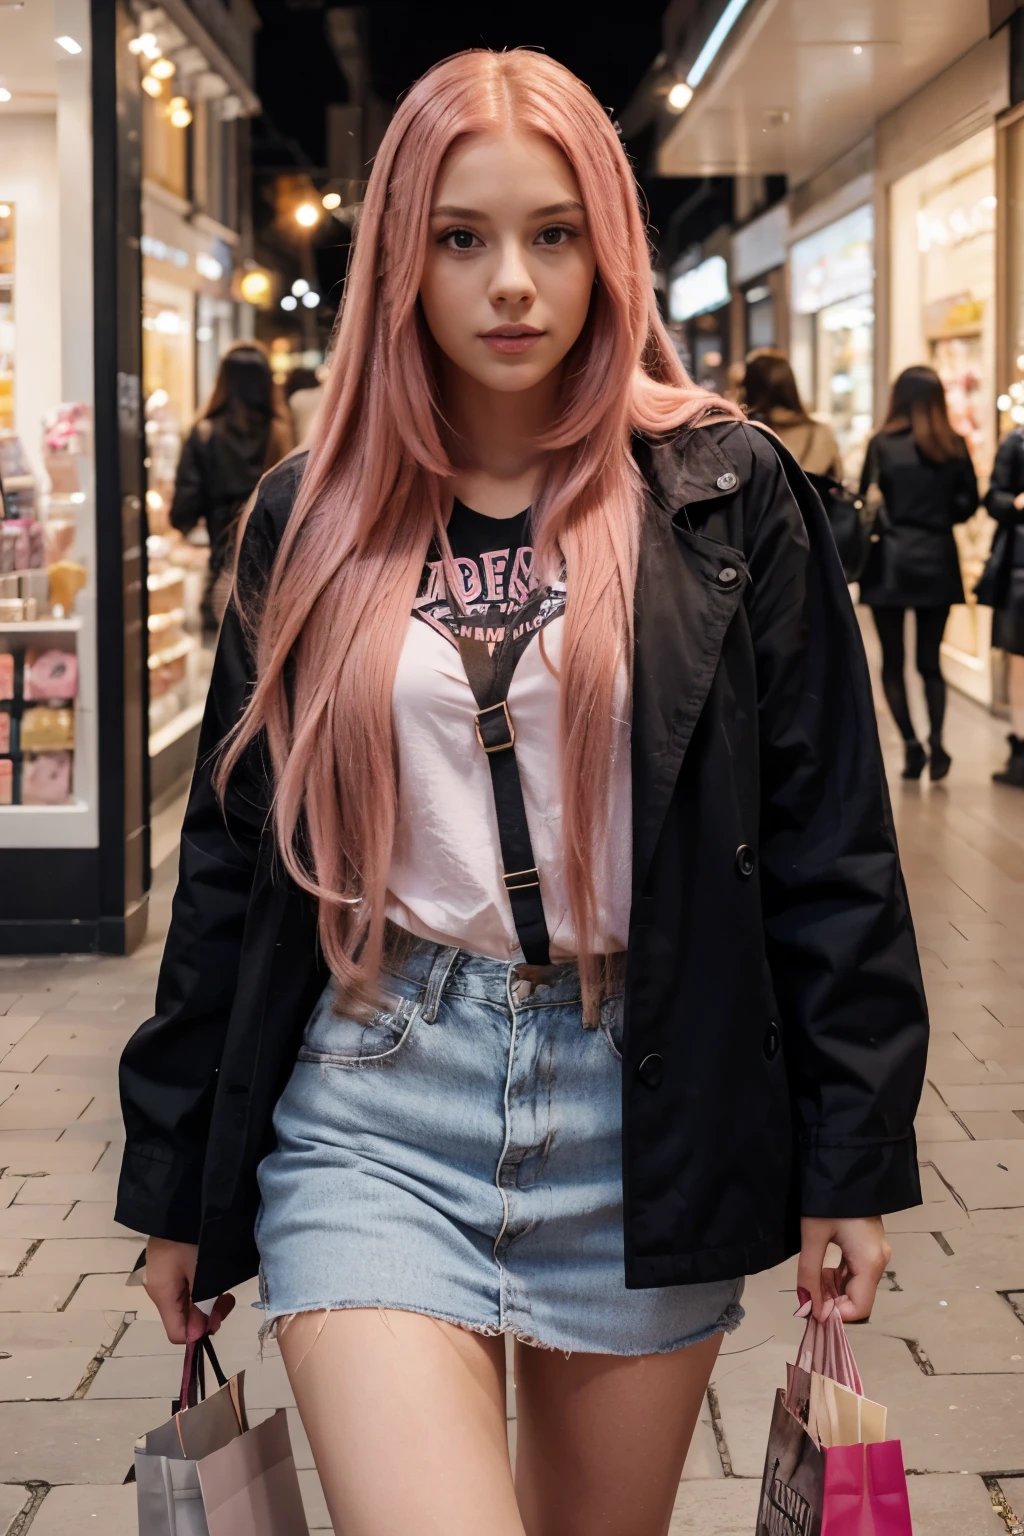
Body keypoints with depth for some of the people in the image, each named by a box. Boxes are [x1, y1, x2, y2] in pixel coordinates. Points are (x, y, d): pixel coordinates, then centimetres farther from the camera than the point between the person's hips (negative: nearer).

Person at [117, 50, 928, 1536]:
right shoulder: (314, 520, 6)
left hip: (648, 1110, 0)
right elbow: (235, 851, 10)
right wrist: (181, 1185, 11)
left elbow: (827, 840, 1)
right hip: (375, 1108, 0)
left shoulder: (726, 496, 1)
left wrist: (851, 1157, -4)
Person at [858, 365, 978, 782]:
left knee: (893, 661, 7)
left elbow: (868, 500, -8)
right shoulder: (954, 447, 0)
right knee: (930, 659, 10)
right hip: (938, 561, 3)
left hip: (891, 562, -3)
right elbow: (969, 502, 1)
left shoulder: (883, 445, -8)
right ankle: (935, 740, -9)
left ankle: (912, 745, -1)